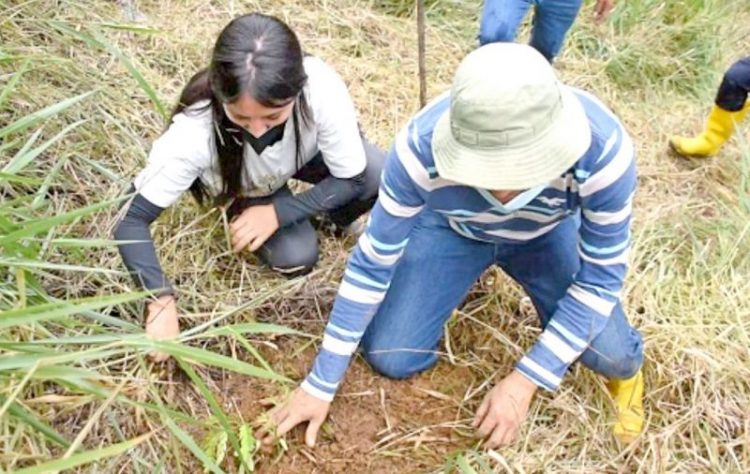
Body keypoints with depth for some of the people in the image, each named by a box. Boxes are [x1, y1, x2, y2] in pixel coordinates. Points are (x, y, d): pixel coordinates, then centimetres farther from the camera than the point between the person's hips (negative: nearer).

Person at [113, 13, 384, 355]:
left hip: (307, 152, 1)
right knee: (295, 258, -22)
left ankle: (338, 217, 8)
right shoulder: (196, 131, -40)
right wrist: (161, 301, -45)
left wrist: (277, 212, -30)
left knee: (380, 178, -27)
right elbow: (132, 220, -34)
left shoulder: (321, 88, -39)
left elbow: (353, 179, -25)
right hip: (245, 186, 0)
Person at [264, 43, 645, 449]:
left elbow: (601, 278, -22)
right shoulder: (421, 147, -37)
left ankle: (624, 367, 20)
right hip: (453, 229, 1)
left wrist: (524, 380, -25)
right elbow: (371, 264, -23)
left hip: (549, 233, 0)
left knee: (608, 354, -21)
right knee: (389, 358, -6)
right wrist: (320, 383, -17)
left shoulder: (603, 149, -38)